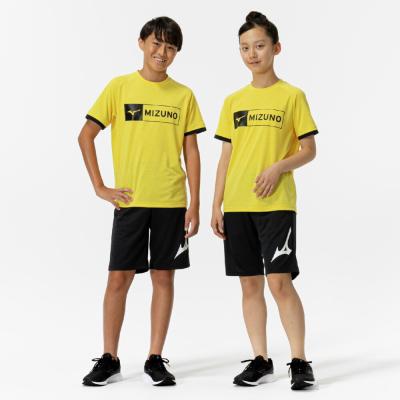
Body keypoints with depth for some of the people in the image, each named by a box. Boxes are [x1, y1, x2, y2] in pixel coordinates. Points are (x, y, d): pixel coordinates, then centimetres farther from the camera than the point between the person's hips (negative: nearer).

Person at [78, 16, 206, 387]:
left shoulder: (183, 96, 6)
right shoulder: (119, 87, 2)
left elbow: (191, 152, 6)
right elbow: (86, 136, 2)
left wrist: (194, 204, -1)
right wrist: (99, 188, -4)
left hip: (171, 201, 1)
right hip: (129, 200, -1)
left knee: (163, 277, 5)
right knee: (119, 277, 1)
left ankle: (155, 359, 14)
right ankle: (109, 359, 12)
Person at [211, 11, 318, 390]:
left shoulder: (292, 95, 1)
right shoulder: (233, 101, 12)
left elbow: (309, 150, 1)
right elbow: (225, 157, 13)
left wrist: (279, 166, -17)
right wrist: (216, 206, 8)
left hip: (276, 204, -4)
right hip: (237, 206, 4)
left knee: (279, 281, -10)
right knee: (250, 284, 7)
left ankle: (299, 362, 1)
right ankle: (260, 361, 16)